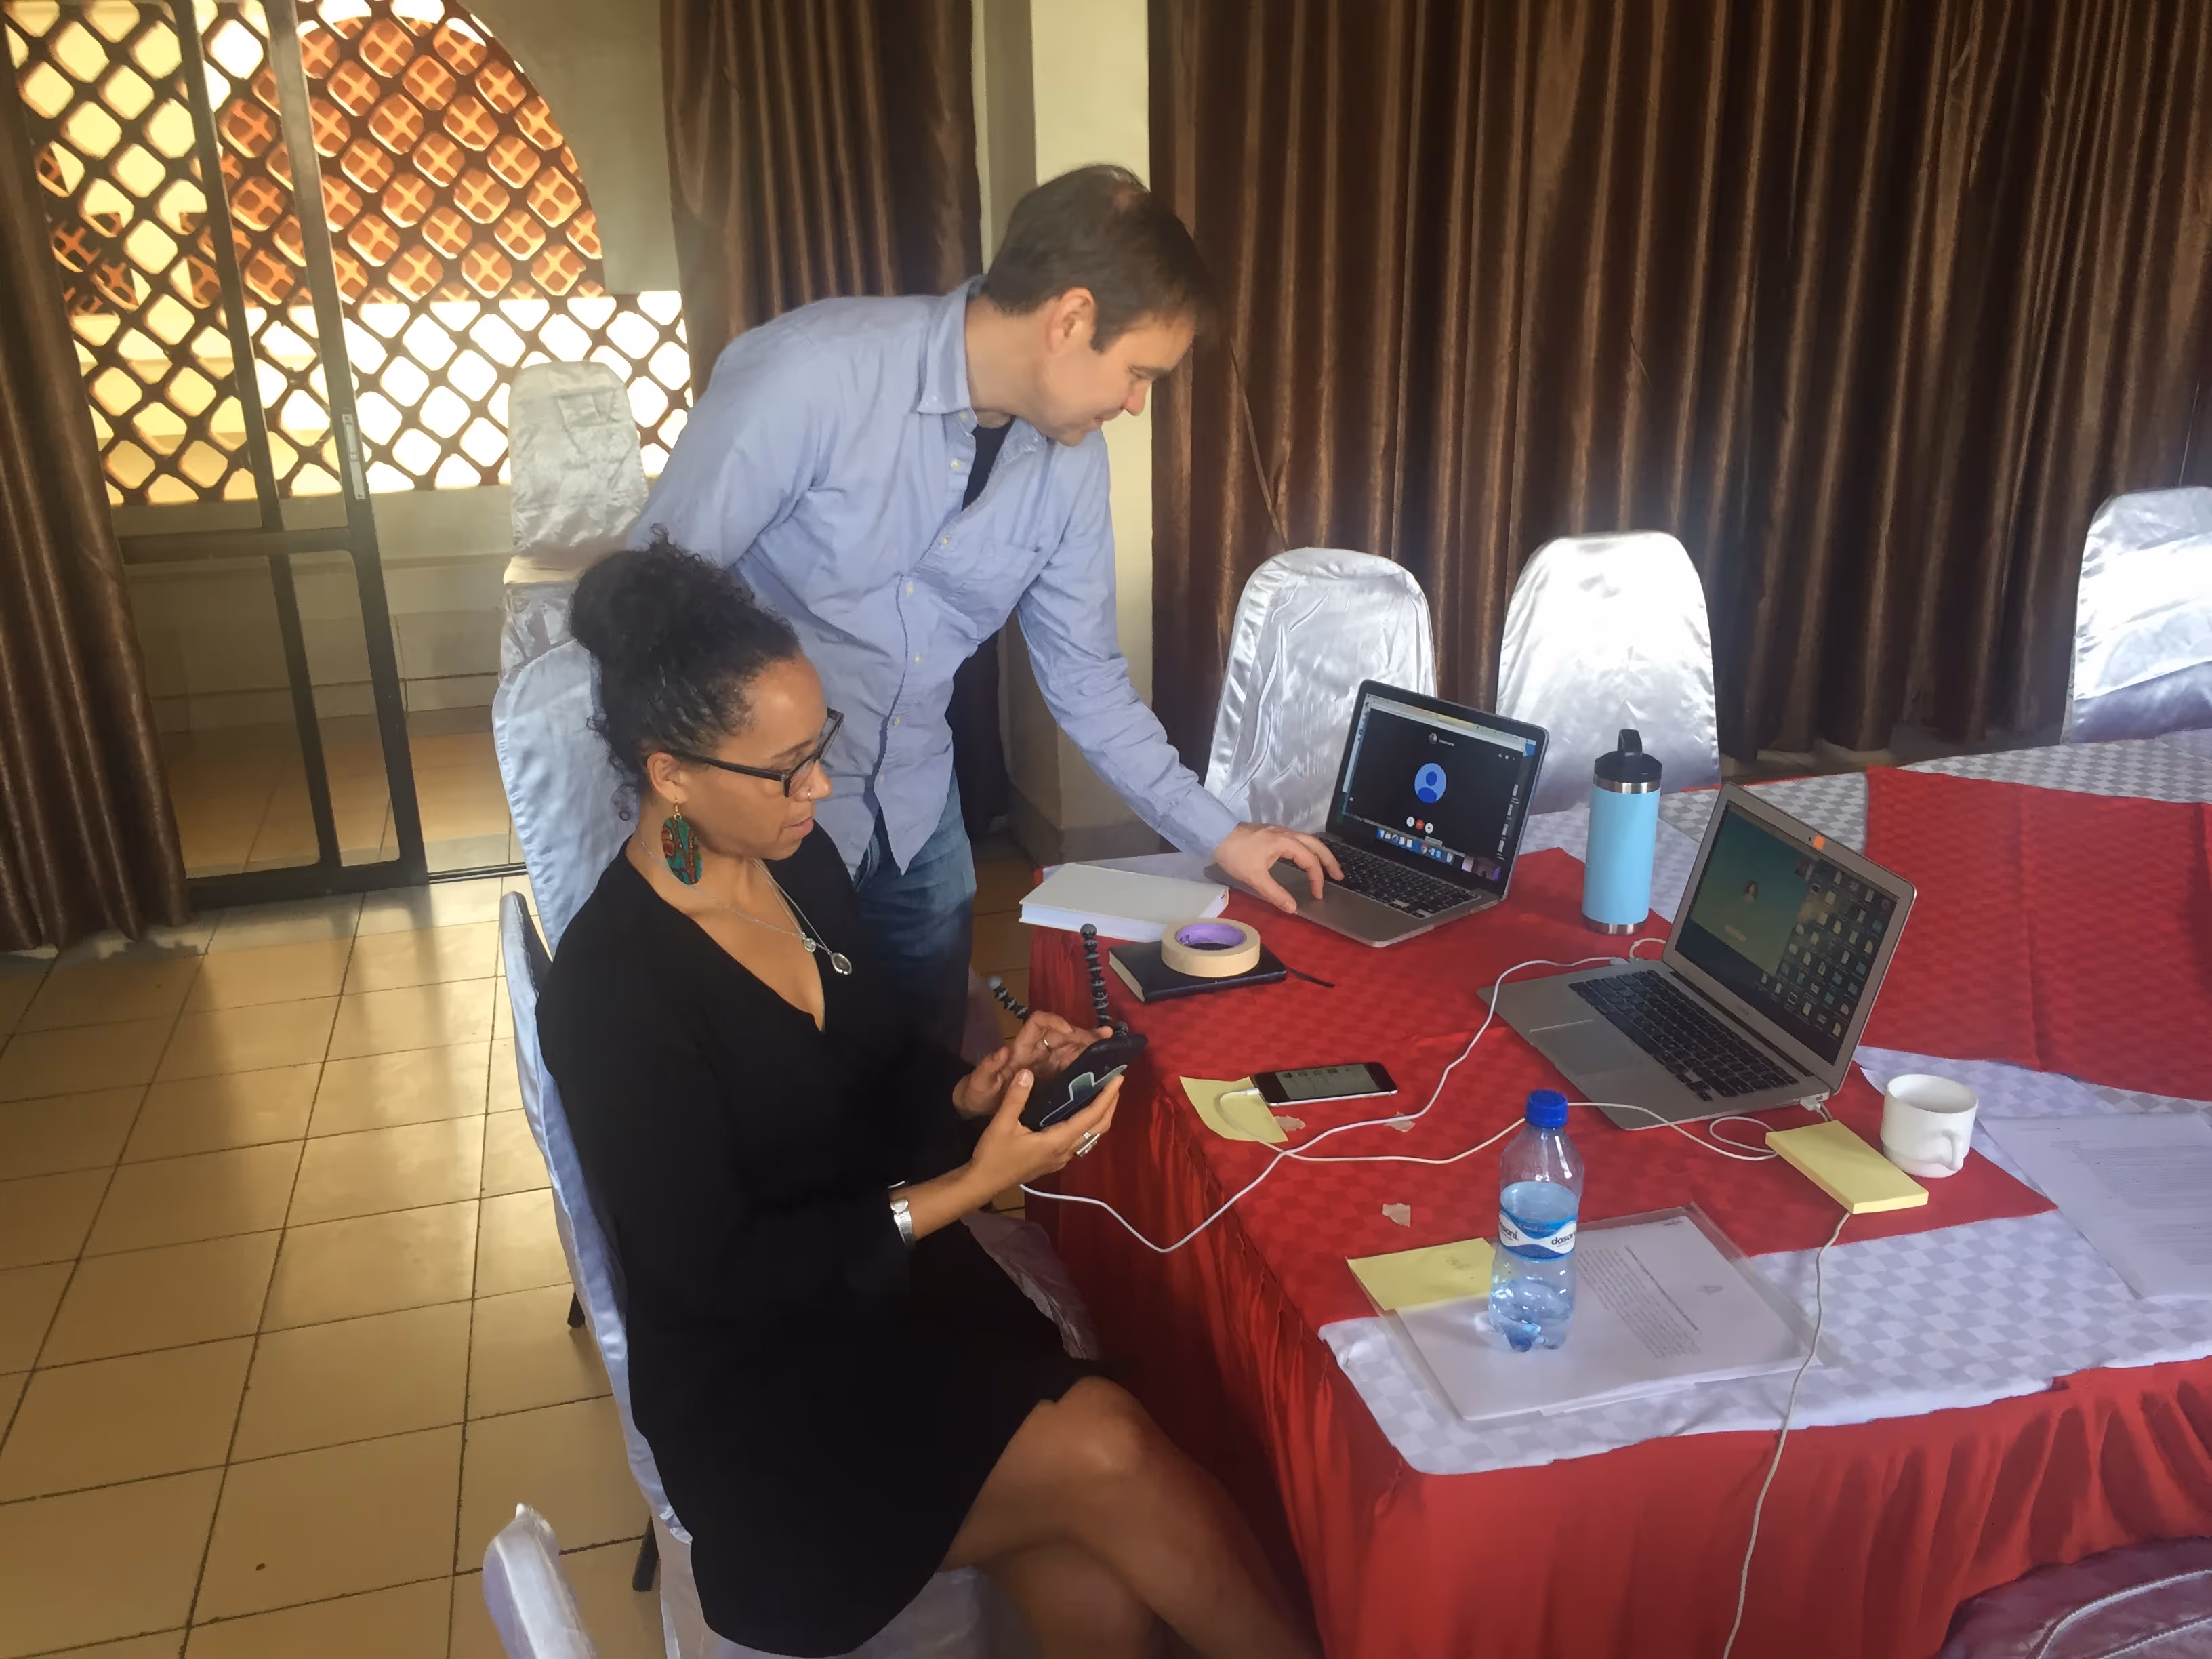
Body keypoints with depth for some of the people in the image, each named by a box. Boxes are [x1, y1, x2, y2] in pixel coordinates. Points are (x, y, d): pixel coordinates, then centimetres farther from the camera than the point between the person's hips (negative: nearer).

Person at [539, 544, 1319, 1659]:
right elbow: (718, 1272, -17)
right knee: (1108, 1454, -21)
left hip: (904, 1274, 5)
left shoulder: (799, 859, 0)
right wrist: (971, 1185, -23)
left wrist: (978, 1090, -9)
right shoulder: (612, 986, -21)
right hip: (757, 1376, -5)